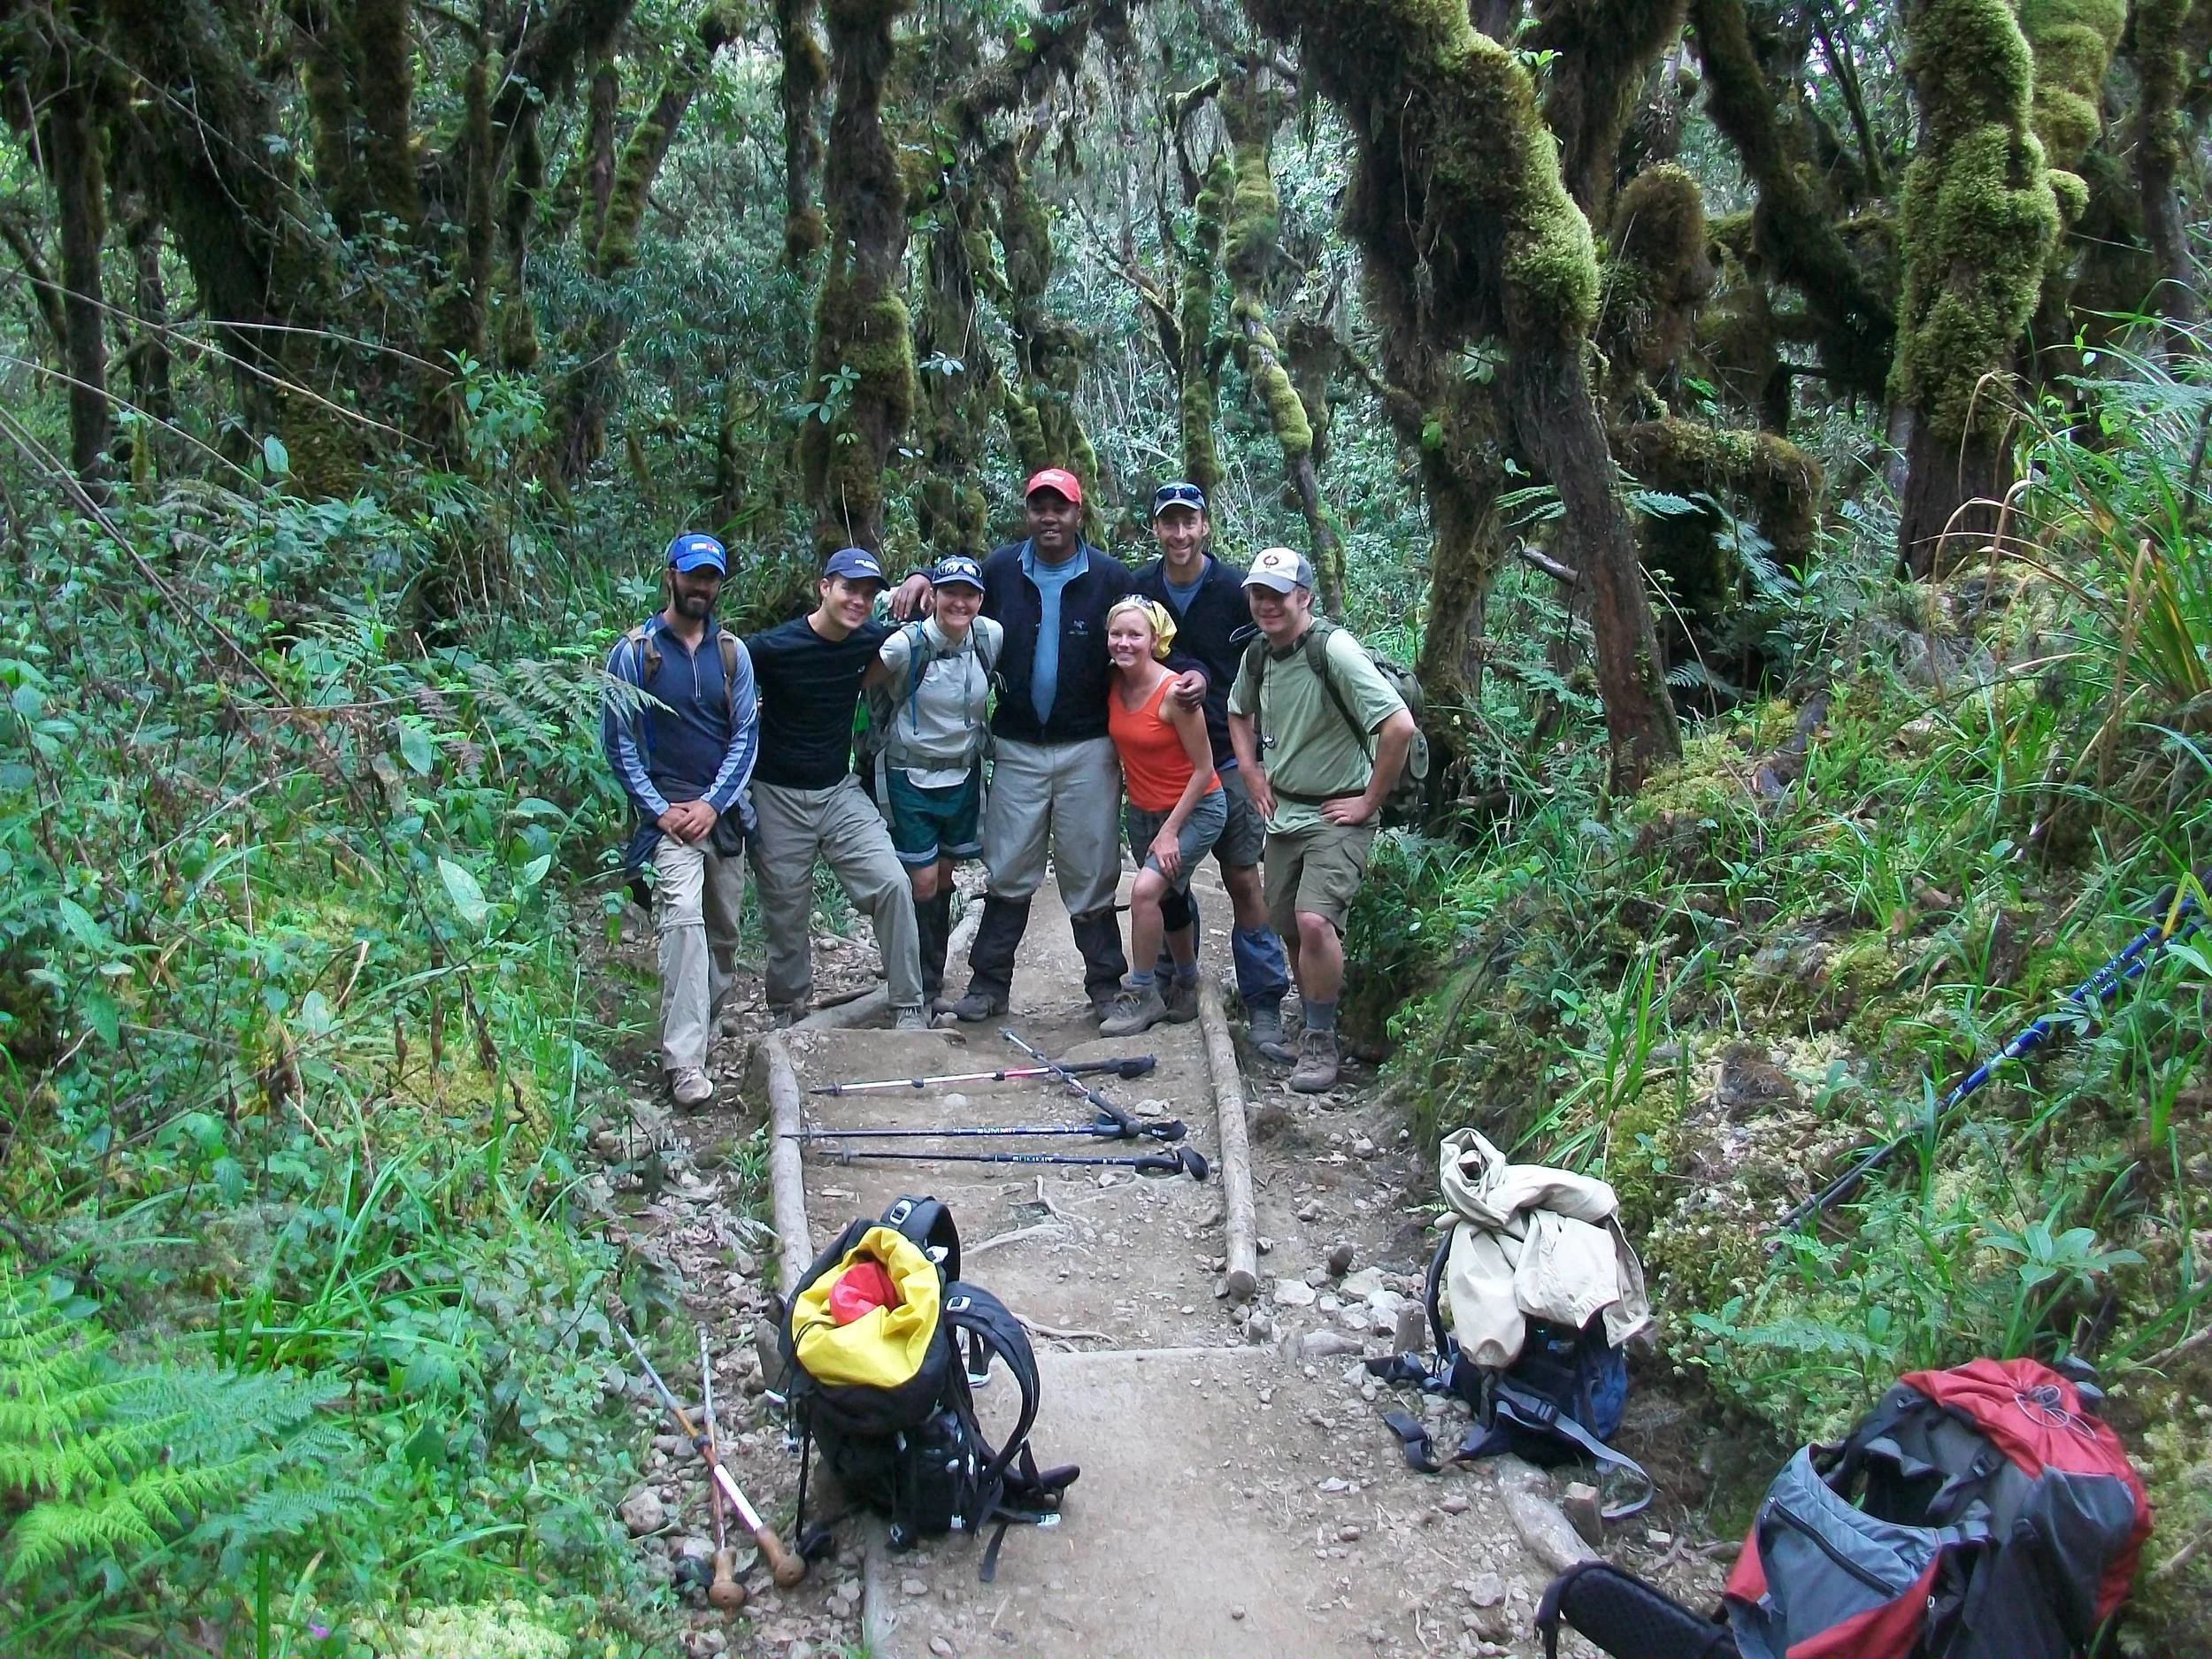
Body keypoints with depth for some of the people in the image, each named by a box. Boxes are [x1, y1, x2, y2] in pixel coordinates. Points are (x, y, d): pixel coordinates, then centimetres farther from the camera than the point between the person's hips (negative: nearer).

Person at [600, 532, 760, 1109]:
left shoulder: (731, 651, 9)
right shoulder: (634, 650, 0)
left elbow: (745, 736, 6)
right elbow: (617, 740, -1)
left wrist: (712, 804, -6)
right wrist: (660, 810, -8)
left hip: (723, 812, 5)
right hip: (667, 812, -5)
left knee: (724, 932, 10)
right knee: (684, 919, -22)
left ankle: (699, 1030, 29)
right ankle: (684, 1061, -25)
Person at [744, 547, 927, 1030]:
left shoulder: (870, 641, -3)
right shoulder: (774, 647, -17)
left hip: (840, 790, 3)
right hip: (779, 796, -3)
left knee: (893, 885, -14)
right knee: (786, 913, 7)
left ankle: (909, 1008, -3)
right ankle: (786, 1013, 30)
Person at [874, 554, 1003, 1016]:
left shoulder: (991, 636, -7)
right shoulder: (907, 644, -19)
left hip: (963, 774, 4)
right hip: (911, 775, -4)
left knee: (944, 878, 13)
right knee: (923, 883, -4)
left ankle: (933, 983, 28)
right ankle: (921, 994, 11)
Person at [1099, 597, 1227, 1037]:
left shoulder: (1174, 692, -24)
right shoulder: (1114, 685, -6)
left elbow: (1203, 770, -18)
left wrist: (1170, 831, -17)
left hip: (1195, 808, -7)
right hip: (1141, 810, 7)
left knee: (1145, 890, -22)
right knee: (1169, 901, 19)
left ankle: (1142, 995, -6)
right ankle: (1188, 981, 41)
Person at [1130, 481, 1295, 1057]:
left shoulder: (1235, 589, -7)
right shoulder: (1138, 589, 2)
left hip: (1227, 756, -3)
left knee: (1243, 880, -7)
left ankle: (1263, 1008, -4)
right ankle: (1180, 981, 27)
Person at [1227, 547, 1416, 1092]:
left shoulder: (1334, 649, -19)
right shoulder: (1259, 654, 4)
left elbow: (1399, 726, -26)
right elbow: (1239, 711, 27)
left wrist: (1369, 801, -18)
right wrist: (1251, 772, 13)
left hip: (1336, 817, -8)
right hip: (1283, 814, 8)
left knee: (1314, 921, -22)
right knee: (1290, 929, 13)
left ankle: (1321, 1042, -7)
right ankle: (1313, 1024, 32)